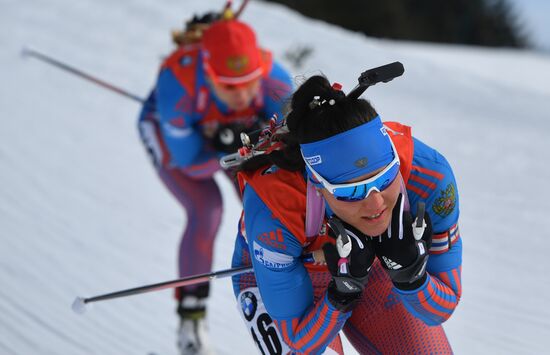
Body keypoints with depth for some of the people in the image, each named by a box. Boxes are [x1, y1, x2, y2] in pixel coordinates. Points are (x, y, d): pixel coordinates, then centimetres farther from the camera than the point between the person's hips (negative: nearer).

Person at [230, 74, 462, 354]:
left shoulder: (428, 174, -33)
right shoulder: (273, 211, -39)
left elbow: (441, 309, -18)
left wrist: (409, 273, -38)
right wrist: (345, 289, -42)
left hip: (371, 263, 3)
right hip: (278, 278, -3)